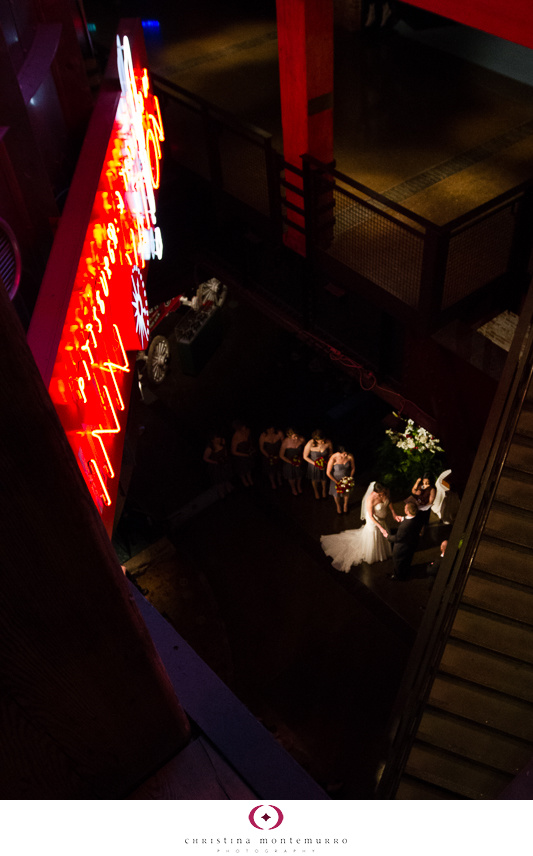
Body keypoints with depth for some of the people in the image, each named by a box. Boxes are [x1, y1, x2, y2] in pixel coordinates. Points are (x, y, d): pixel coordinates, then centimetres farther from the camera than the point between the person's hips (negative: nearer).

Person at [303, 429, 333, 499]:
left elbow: (330, 453, -9)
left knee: (324, 478, 28)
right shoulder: (310, 444, -37)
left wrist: (326, 463, -15)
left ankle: (324, 490, 61)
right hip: (313, 463, -2)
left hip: (324, 464, 2)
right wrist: (315, 464, -23)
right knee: (314, 479, 27)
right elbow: (305, 457, -19)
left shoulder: (328, 442, -31)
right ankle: (316, 491, 59)